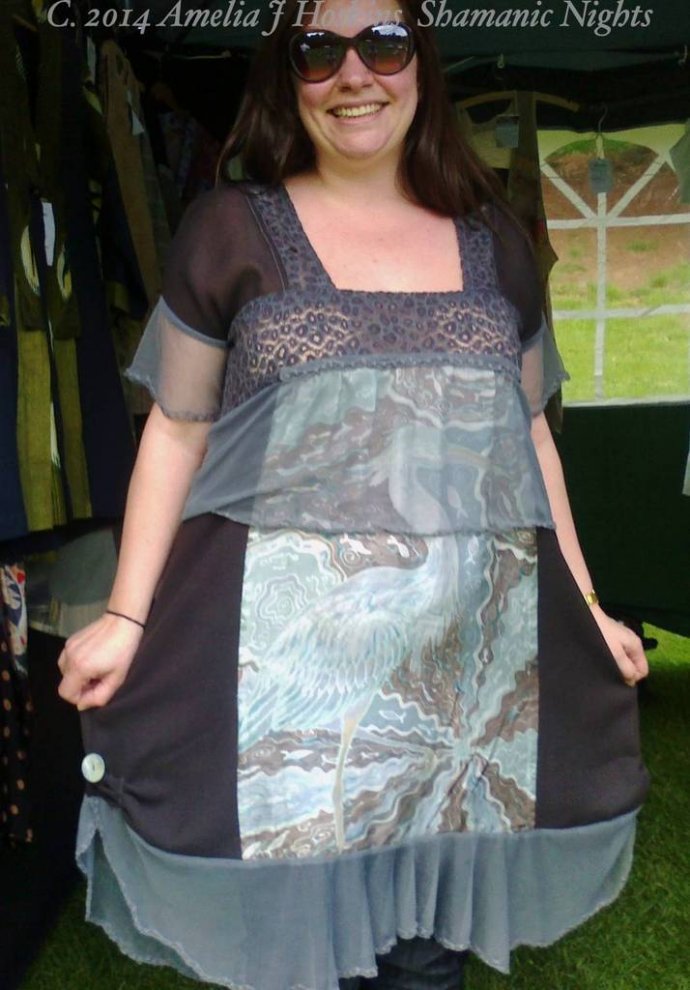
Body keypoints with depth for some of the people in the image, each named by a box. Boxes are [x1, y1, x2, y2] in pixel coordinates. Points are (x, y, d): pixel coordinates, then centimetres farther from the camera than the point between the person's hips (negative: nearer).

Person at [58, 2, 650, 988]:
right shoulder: (232, 228, 4)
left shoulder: (494, 241, 12)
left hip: (479, 669, 3)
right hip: (284, 660, -2)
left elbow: (529, 434, 17)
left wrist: (584, 606, 14)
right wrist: (127, 617, -3)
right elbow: (176, 432, 3)